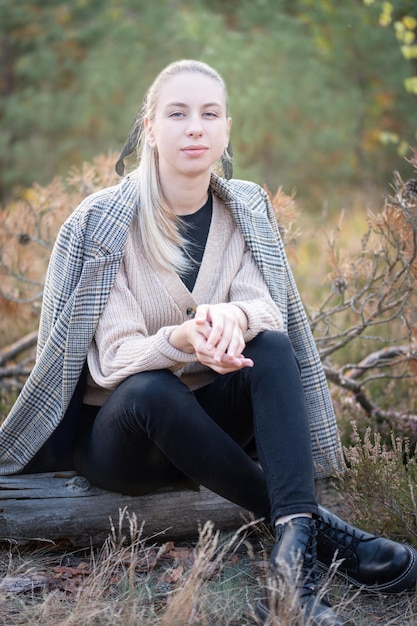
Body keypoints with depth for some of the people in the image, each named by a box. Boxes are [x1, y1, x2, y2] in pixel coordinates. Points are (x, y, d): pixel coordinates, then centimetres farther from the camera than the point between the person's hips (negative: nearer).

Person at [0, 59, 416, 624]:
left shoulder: (246, 207, 0)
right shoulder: (104, 220, -13)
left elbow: (266, 309, -13)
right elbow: (114, 357, -18)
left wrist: (235, 316, -39)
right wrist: (182, 340, -41)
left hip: (207, 418, 4)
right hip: (115, 435, -3)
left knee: (271, 346, -26)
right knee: (149, 390, -37)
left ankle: (293, 549, -41)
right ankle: (318, 528, -32)